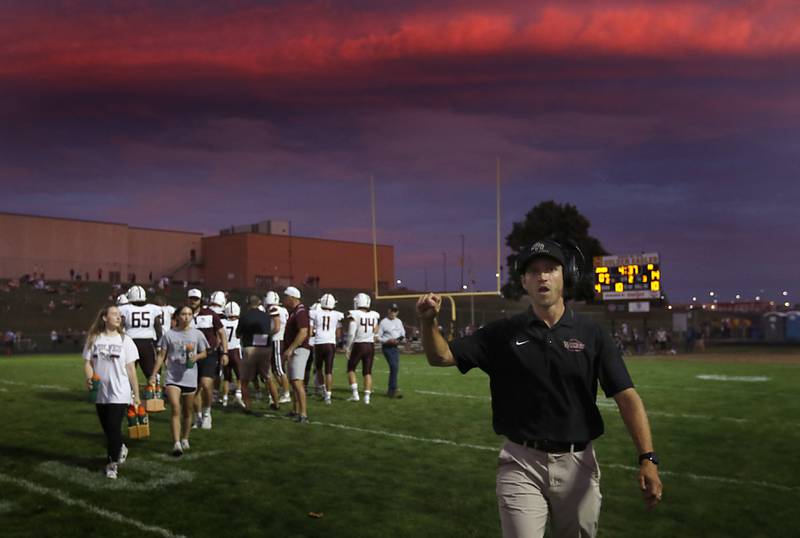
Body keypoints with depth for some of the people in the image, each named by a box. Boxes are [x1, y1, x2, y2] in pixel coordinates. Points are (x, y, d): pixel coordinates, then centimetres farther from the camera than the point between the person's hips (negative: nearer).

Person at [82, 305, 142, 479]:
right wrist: (89, 378, -15)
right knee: (107, 430, 14)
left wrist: (136, 395, -1)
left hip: (119, 394, -3)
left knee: (114, 429, -6)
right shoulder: (94, 339, 4)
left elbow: (131, 369, 0)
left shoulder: (124, 340, -1)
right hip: (100, 393, 3)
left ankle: (112, 464, 9)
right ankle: (120, 450, 40)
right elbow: (88, 363, 7)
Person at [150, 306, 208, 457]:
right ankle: (176, 444, -16)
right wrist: (153, 375, -3)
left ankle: (185, 439, 32)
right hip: (173, 378, -2)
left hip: (190, 378, 2)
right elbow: (161, 356, 2)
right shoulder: (169, 334, -1)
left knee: (187, 412, 14)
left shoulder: (197, 334, 2)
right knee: (176, 409, -15)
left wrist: (196, 357, -12)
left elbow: (204, 353, 10)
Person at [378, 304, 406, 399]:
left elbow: (403, 334, 19)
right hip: (387, 347, -7)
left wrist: (400, 339, -4)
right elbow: (378, 337, -9)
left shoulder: (399, 322, 11)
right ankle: (393, 390, -13)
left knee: (395, 368, 9)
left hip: (396, 347, 7)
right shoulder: (383, 322, -9)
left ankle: (391, 390, 19)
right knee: (394, 367, -17)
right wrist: (388, 340, -22)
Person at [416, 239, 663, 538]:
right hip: (521, 463, -1)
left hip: (577, 463, 1)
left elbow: (627, 397, -7)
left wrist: (647, 458, -19)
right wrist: (428, 321, -22)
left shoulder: (592, 334, -2)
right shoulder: (503, 333, 1)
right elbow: (441, 356, -2)